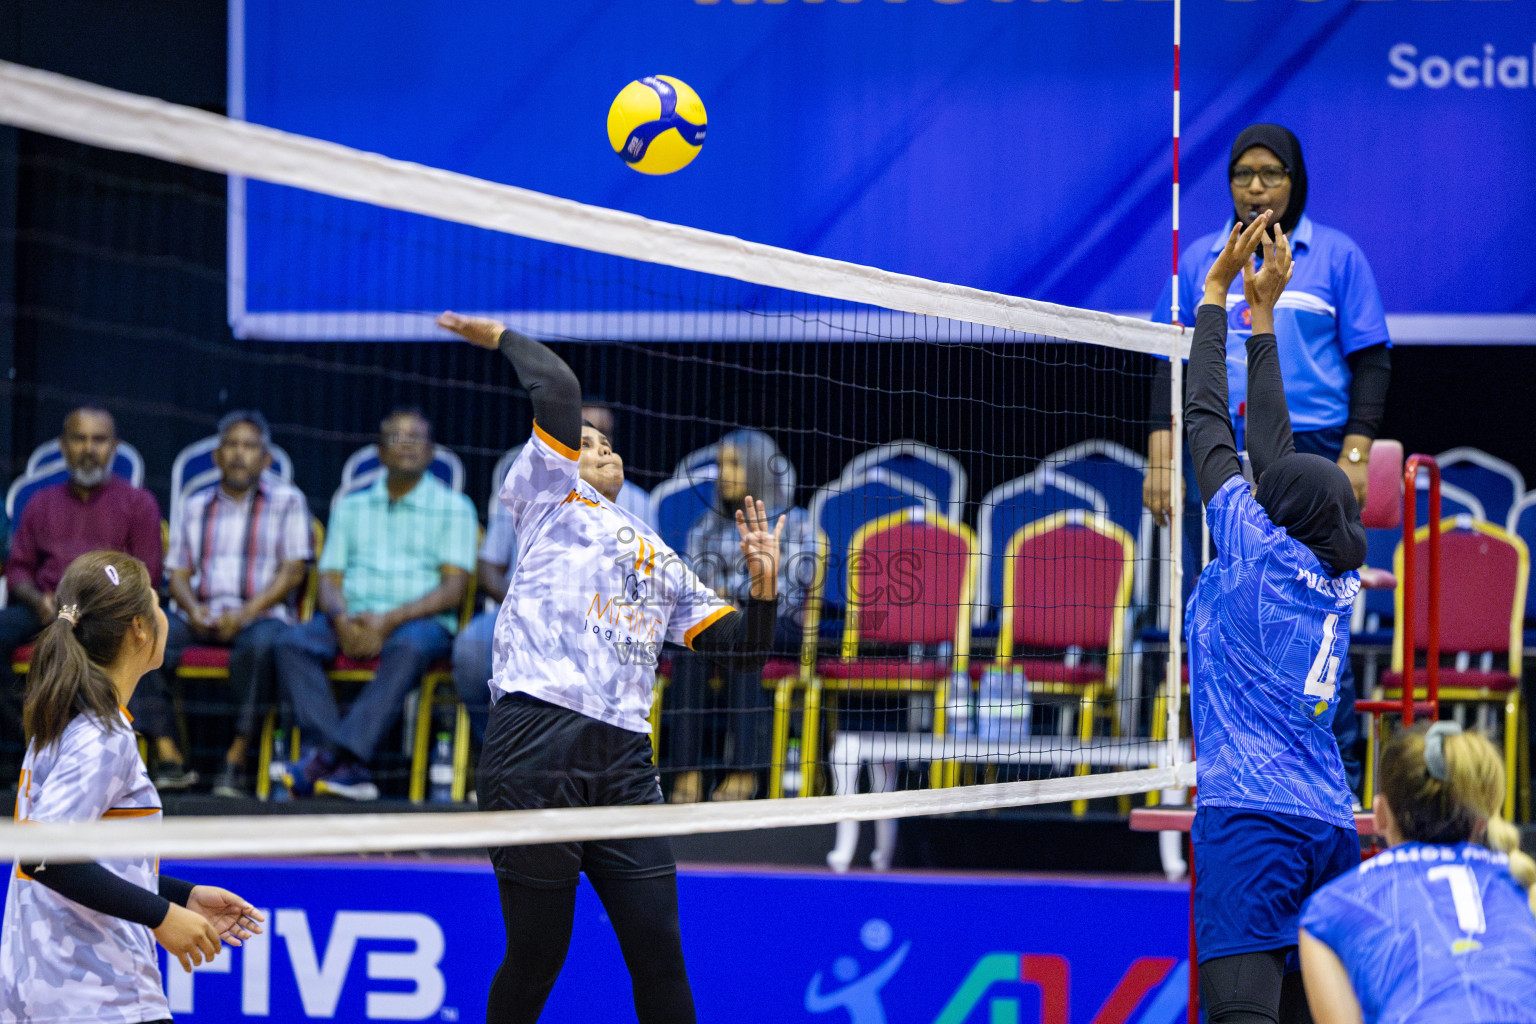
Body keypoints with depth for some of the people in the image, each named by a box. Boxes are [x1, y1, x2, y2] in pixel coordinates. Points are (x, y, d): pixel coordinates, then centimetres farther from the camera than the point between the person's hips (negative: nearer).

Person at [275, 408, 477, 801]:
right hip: (352, 618, 3)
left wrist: (390, 620, -17)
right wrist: (342, 619, -11)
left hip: (420, 621, -3)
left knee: (409, 648, -39)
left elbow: (453, 589, -2)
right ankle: (349, 769, -40)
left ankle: (329, 755, -46)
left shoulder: (454, 508, 10)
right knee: (292, 644, -28)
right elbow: (329, 580, 14)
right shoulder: (351, 507, 22)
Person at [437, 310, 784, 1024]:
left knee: (659, 951, -1)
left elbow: (741, 651, 23)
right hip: (537, 743, -5)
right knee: (535, 957, -1)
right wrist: (502, 337, 13)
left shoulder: (663, 563, 28)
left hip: (625, 761, 5)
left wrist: (762, 584, 8)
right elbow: (558, 389, -1)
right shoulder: (551, 499, 13)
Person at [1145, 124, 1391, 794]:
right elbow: (1169, 364, 13)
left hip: (1308, 458, -2)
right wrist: (1161, 457, 2)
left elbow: (1371, 360, 4)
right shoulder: (1199, 261, 13)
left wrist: (1356, 454, -6)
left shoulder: (1337, 256, 7)